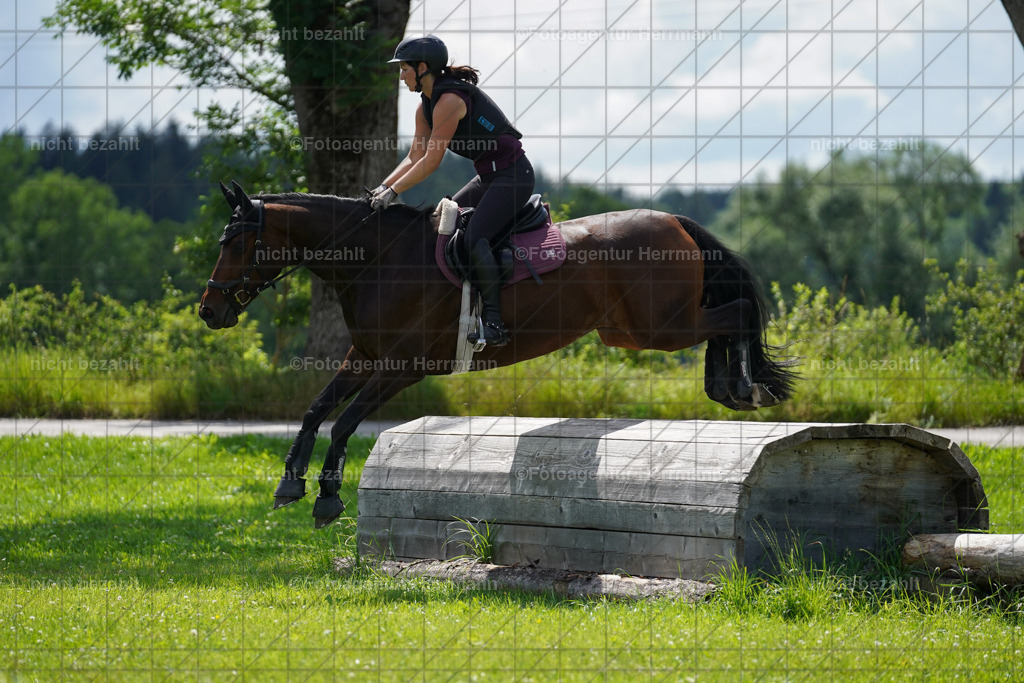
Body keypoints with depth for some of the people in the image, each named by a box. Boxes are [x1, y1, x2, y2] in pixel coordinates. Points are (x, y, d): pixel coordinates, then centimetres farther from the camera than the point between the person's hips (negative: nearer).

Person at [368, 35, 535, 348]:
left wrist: (394, 191, -18)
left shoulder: (450, 100, -21)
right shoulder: (426, 105, 9)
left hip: (513, 174, -11)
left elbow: (431, 161, -22)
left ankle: (494, 320, -25)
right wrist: (383, 187, -2)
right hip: (488, 176, 11)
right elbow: (415, 157, 11)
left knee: (474, 237, -24)